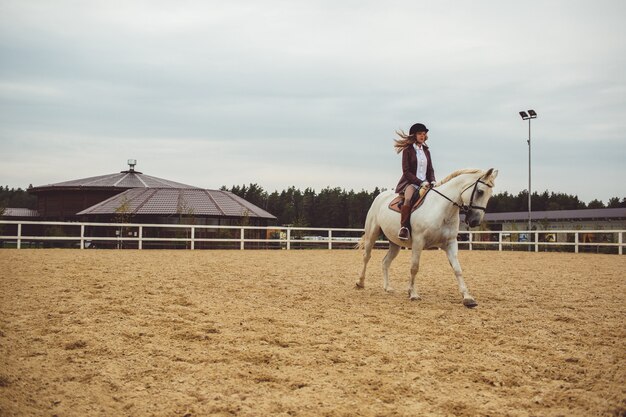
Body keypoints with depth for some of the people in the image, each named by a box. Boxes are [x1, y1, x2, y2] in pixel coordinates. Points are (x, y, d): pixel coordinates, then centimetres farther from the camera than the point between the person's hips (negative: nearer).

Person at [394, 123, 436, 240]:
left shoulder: (426, 151, 18)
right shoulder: (407, 150, 0)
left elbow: (430, 169, 19)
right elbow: (406, 171, -7)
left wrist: (432, 181, -2)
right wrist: (420, 182, -15)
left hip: (425, 183, 6)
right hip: (410, 183, -6)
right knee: (408, 199, -36)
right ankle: (404, 228, -38)